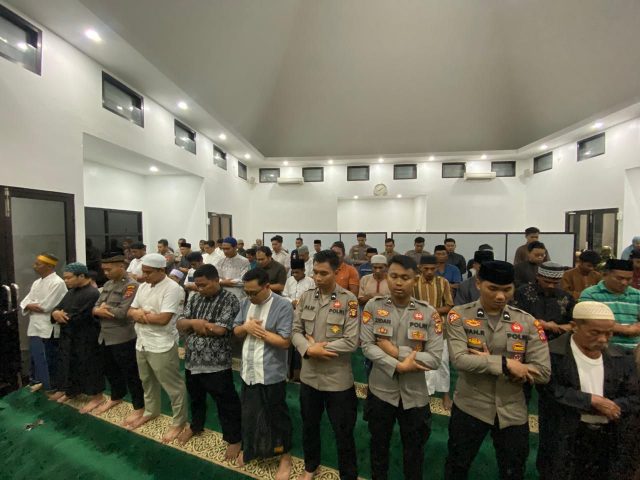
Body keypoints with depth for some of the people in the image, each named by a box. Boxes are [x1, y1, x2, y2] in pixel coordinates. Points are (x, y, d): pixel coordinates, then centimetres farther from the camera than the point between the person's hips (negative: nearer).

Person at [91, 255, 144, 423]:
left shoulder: (131, 285, -18)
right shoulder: (108, 284, 10)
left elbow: (122, 312, -25)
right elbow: (95, 307, 9)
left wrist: (105, 308, -8)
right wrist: (98, 311, -13)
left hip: (123, 339, -8)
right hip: (105, 337, 8)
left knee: (130, 374, 4)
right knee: (110, 370, 25)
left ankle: (139, 407, 18)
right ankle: (116, 397, 47)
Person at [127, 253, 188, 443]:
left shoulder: (172, 288, -21)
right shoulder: (143, 286, 7)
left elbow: (163, 319, -25)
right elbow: (130, 311, 11)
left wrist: (141, 315, -11)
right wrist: (136, 313, -13)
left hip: (162, 346, -8)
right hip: (142, 343, 9)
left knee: (173, 385, 5)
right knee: (147, 381, 27)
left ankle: (179, 422, 22)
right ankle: (151, 411, 49)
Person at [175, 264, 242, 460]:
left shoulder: (229, 299, -17)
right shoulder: (194, 298, 6)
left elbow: (220, 329, -24)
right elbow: (180, 324, 2)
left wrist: (196, 324, -10)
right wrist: (195, 322, -18)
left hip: (216, 363, -7)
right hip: (192, 360, 7)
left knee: (226, 403, 8)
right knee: (195, 397, 28)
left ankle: (234, 439, 29)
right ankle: (196, 425, 54)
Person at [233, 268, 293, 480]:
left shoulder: (283, 306, -21)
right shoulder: (246, 303, 1)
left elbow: (284, 341, -22)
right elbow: (236, 331, 8)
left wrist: (259, 330, -19)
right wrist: (246, 327, -15)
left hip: (271, 374, -6)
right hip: (248, 371, 6)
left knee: (276, 416, 14)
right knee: (248, 413, 26)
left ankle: (285, 456, 38)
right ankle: (250, 449, 52)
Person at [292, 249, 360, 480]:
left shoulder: (348, 300, -17)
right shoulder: (306, 297, -4)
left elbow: (351, 342, -20)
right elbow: (296, 330, -3)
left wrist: (318, 346, -16)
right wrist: (309, 350, -21)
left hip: (338, 379, -4)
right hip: (309, 375, 4)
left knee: (343, 433, 16)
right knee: (309, 426, 27)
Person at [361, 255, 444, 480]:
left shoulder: (429, 313, -11)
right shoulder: (373, 306, -12)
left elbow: (434, 359, -15)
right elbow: (367, 346, -15)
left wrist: (396, 351, -21)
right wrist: (398, 366, -24)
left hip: (414, 394, 0)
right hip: (380, 390, 0)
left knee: (414, 449, 24)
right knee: (378, 444, 24)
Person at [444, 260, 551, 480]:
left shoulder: (527, 322, -6)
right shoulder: (459, 315, -13)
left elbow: (543, 372, -9)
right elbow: (460, 359, -22)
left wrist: (489, 363, -18)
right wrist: (505, 363, -24)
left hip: (512, 411, 2)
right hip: (469, 407, -2)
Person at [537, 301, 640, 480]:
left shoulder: (621, 357, 4)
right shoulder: (552, 354, -16)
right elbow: (553, 392, -18)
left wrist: (608, 407, -13)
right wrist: (593, 401, -17)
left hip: (612, 440, 5)